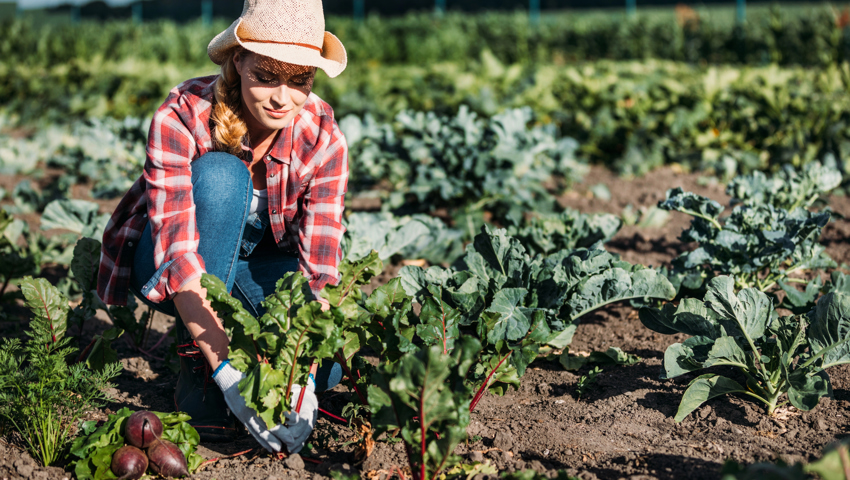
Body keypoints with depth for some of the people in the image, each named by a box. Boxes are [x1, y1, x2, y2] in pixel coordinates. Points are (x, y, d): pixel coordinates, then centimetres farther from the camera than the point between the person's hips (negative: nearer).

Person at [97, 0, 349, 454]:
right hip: (164, 270, -2)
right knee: (219, 174, -34)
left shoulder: (322, 138, -21)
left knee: (326, 366, -26)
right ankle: (195, 368, -23)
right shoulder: (182, 116, -29)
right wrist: (227, 370, -45)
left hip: (258, 266, 2)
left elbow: (321, 269, -24)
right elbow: (178, 255, -36)